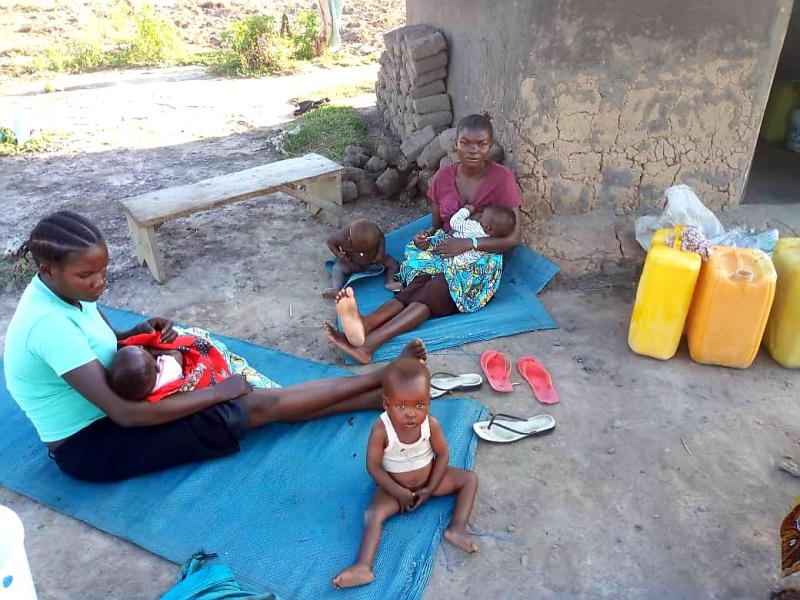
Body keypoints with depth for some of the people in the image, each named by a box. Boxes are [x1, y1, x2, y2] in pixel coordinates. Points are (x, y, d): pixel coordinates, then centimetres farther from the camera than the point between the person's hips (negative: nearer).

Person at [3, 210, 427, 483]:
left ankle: (386, 396, -6)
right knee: (258, 405, -16)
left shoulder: (62, 291, -2)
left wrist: (139, 333, -7)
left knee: (255, 398, -7)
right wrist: (218, 391, -25)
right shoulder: (49, 323, -30)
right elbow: (124, 413, -32)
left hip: (106, 414, 8)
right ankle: (386, 377, -9)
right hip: (91, 446, -8)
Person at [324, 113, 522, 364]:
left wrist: (468, 243, -23)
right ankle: (362, 327, -58)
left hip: (481, 257, -4)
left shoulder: (502, 178, -8)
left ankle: (367, 342, -54)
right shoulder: (443, 176, 4)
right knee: (419, 286, -32)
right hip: (444, 250, 4)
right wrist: (426, 236, -11)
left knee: (430, 292, -34)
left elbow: (514, 237, -11)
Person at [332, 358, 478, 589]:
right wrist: (399, 492, -19)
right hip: (394, 486, -3)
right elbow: (373, 466, -22)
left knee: (470, 478, -7)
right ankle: (363, 567, -27)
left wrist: (431, 489, -13)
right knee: (374, 514, -24)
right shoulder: (381, 430, -31)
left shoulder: (431, 424, -24)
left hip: (428, 480, 3)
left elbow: (442, 455, -9)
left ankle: (457, 528, -12)